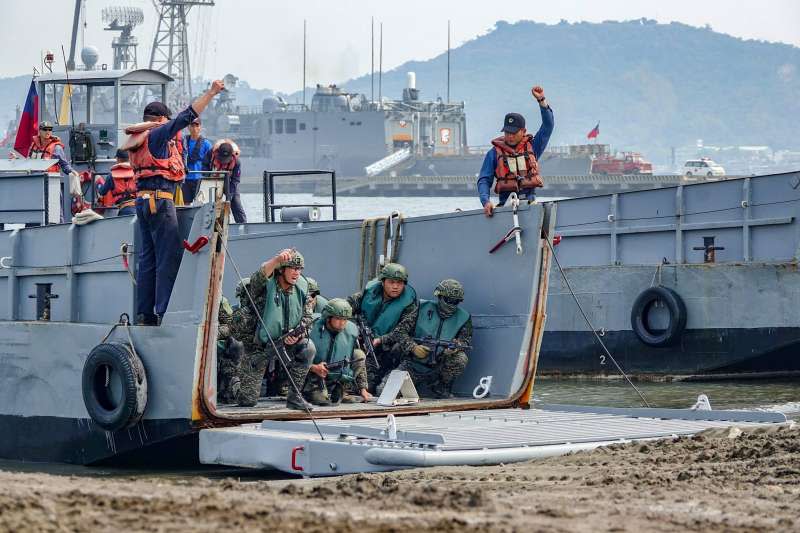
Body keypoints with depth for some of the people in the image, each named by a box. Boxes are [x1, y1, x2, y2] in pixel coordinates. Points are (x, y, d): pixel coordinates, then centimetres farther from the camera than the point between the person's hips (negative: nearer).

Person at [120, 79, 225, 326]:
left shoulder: (139, 141, 16)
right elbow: (185, 117, -11)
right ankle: (164, 312, -13)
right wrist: (211, 94, -9)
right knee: (169, 256, -8)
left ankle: (144, 313, 12)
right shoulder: (157, 135, -6)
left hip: (143, 200, 9)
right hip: (160, 199, -9)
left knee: (148, 258, 12)